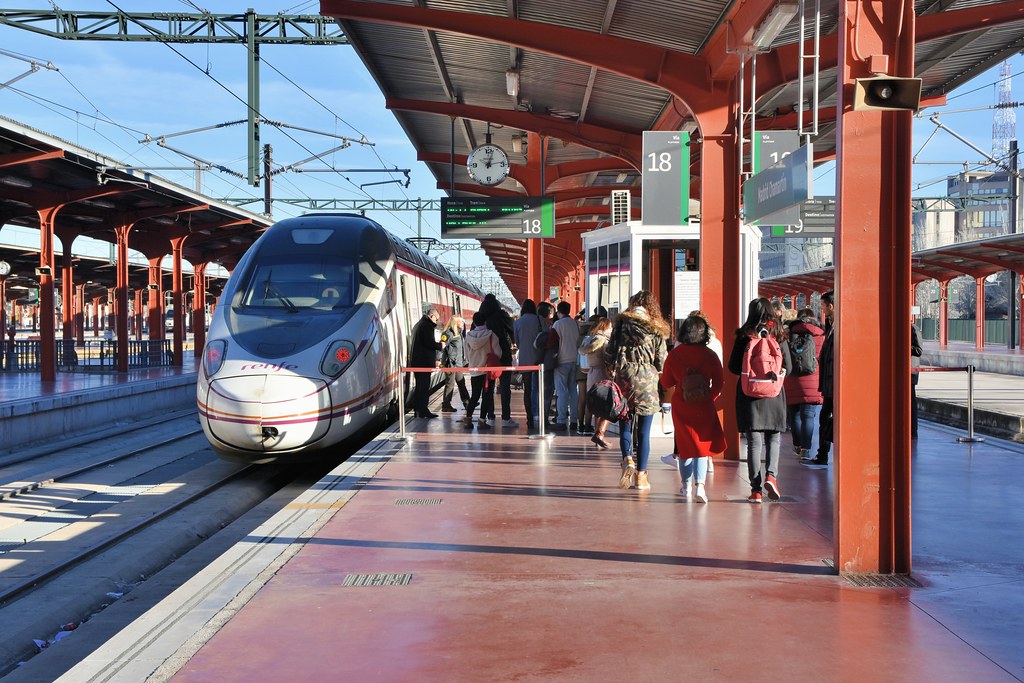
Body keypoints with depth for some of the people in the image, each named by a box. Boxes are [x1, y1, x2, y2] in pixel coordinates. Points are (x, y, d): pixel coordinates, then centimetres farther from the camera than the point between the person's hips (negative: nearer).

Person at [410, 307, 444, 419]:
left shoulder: (418, 325, 20)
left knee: (420, 386, 14)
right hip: (424, 361, -10)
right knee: (424, 387, -6)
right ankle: (423, 410, -5)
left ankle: (418, 410, 17)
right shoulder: (427, 325, -12)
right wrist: (440, 345, -3)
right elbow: (429, 343, -21)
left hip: (416, 360, 10)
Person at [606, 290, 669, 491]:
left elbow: (610, 350, 2)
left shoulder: (622, 322, 4)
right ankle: (640, 476, 7)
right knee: (644, 430, 5)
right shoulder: (656, 329, 3)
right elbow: (661, 361, 2)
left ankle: (627, 459, -17)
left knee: (625, 425, 9)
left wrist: (613, 369, 18)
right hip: (647, 381, 0)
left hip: (624, 378, 0)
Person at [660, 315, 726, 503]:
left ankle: (686, 485, 23)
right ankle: (700, 484, -12)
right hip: (704, 406, -2)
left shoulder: (673, 355, -6)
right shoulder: (710, 356, -9)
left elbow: (666, 383, 3)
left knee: (685, 445, 16)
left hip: (680, 405, 2)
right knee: (702, 445, 5)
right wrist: (708, 398, 11)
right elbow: (718, 385, -5)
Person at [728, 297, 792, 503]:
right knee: (773, 438, 14)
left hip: (749, 394, 0)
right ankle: (771, 474, -8)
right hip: (774, 394, 0)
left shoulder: (743, 336, -3)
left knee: (754, 442, 3)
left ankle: (756, 489, 1)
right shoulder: (778, 336, -2)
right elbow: (788, 367, 2)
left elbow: (733, 367, -1)